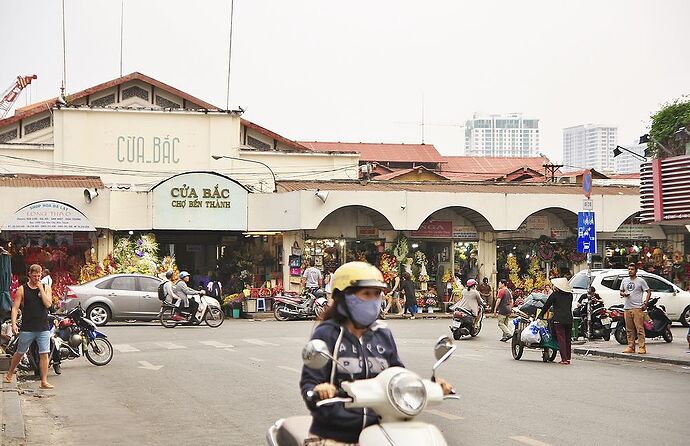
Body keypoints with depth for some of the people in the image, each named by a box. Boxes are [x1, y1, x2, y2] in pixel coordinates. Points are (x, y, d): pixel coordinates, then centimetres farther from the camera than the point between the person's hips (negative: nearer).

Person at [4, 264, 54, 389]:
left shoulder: (46, 288, 6)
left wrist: (41, 290, -11)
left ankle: (44, 381, 1)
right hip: (27, 328, -1)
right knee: (20, 353, 12)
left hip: (43, 328, 1)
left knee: (44, 354, -4)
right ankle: (9, 374, 34)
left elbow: (48, 304, -8)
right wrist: (13, 323, -12)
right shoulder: (22, 290, 1)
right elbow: (15, 308, -2)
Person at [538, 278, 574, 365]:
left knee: (561, 339, -4)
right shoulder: (570, 295, 11)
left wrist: (540, 315, 14)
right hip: (569, 319, 5)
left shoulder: (555, 295, -1)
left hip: (559, 319, -5)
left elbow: (546, 306, 5)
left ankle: (564, 359, -9)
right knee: (568, 339, 12)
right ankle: (568, 358, 15)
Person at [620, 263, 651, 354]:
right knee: (629, 329, 6)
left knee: (640, 329, -10)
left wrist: (645, 303, -8)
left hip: (637, 308, -5)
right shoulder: (625, 280, 16)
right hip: (627, 308, 5)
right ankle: (630, 347, 11)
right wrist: (623, 294, 0)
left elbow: (649, 292, 2)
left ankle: (642, 347, -10)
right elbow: (621, 291, 25)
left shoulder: (640, 281, 1)